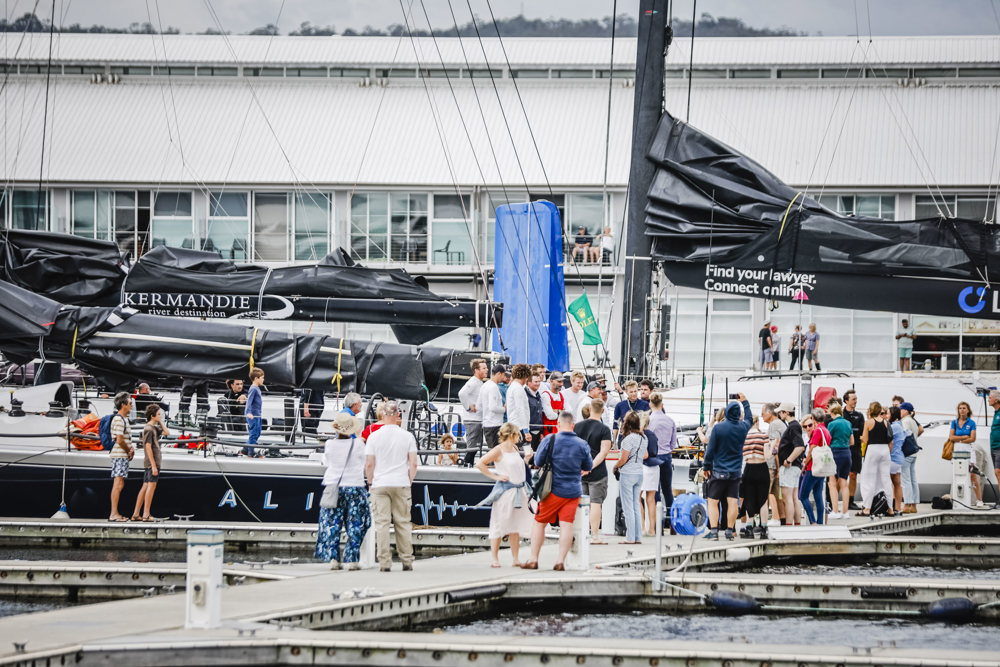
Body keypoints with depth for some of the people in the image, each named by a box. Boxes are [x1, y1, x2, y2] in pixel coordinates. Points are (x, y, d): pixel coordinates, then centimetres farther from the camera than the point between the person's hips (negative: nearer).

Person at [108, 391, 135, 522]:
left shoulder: (124, 419, 18)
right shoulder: (118, 419, -14)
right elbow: (119, 440, -20)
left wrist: (131, 448, 7)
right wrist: (129, 451, -6)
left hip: (123, 456, 10)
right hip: (119, 456, -10)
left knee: (119, 485, 11)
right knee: (118, 484, -12)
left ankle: (115, 513, 14)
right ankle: (114, 514, -14)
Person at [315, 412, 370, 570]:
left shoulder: (330, 444, -5)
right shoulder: (358, 444, -10)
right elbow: (363, 464, 5)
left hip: (333, 486, 2)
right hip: (354, 487, -2)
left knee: (332, 525, 9)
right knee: (354, 527, 4)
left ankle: (333, 559, 5)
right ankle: (351, 560, 1)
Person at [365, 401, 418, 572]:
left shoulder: (373, 437, -2)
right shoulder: (407, 436, 0)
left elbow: (369, 465, -2)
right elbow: (413, 464, 0)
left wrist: (370, 482, 11)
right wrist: (410, 481, 12)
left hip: (380, 484, -1)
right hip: (401, 484, 1)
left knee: (381, 523, -1)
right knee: (403, 522, 8)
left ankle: (384, 562, -4)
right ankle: (407, 561, 9)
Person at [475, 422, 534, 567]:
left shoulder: (515, 449, 14)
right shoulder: (499, 450, -8)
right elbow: (480, 464, -12)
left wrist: (527, 458, 16)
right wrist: (495, 476, -12)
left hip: (519, 490, 7)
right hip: (504, 490, -7)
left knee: (516, 526, 8)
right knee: (499, 524, -3)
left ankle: (515, 558, 11)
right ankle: (494, 558, 1)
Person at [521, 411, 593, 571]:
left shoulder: (550, 440, -9)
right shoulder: (582, 444, -2)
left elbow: (538, 461, -2)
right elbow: (589, 466, 10)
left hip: (554, 490, -2)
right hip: (574, 490, 2)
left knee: (539, 523, 9)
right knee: (567, 525, 2)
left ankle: (533, 559, 9)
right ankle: (561, 561, -2)